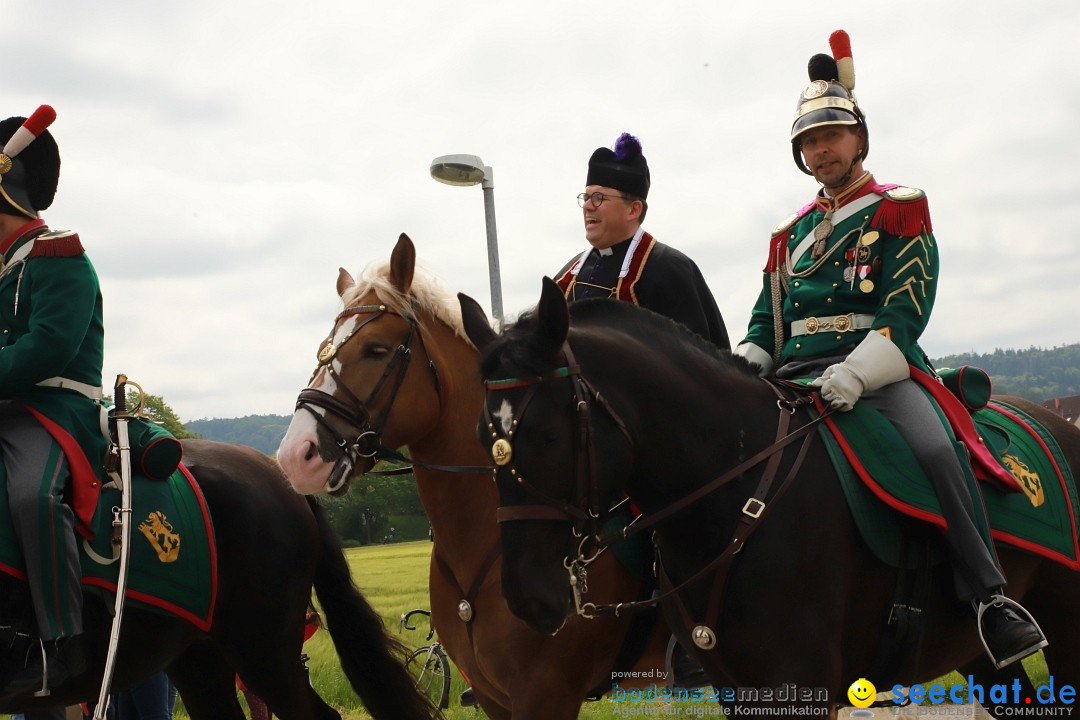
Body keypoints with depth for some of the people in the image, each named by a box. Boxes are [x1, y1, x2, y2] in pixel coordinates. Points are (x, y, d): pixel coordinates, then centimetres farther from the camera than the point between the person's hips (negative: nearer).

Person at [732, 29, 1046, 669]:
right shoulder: (791, 235, 23)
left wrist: (855, 372, -24)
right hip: (795, 374, 5)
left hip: (878, 368, -5)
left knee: (933, 449, -33)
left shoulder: (899, 210, 6)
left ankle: (992, 599, -26)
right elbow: (767, 321, 22)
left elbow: (906, 311, -7)